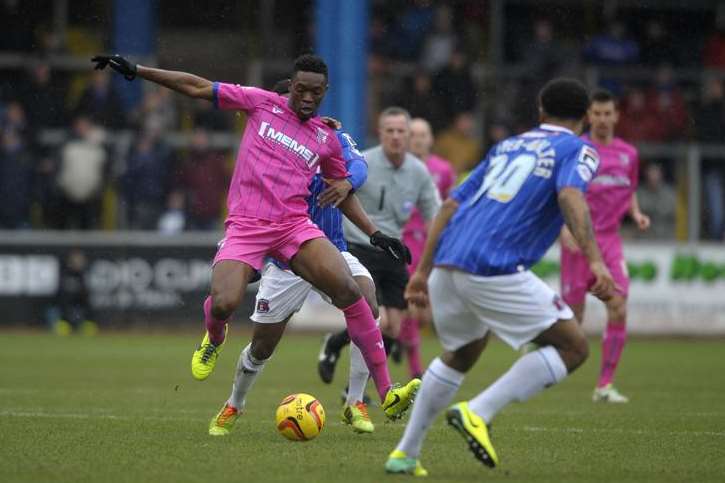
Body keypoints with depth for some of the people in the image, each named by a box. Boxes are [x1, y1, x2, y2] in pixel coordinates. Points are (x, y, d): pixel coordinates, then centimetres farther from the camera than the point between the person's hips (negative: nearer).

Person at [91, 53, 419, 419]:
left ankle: (386, 394, -21)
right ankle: (214, 337, 20)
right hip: (245, 225, -1)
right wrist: (135, 71, 8)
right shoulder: (262, 103, 7)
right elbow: (198, 87, 9)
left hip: (295, 225, 1)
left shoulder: (326, 138, 13)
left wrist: (373, 233, 15)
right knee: (223, 304, -24)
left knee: (348, 289, -23)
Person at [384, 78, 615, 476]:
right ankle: (478, 413, -10)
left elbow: (451, 205, 22)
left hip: (447, 264, 7)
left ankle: (405, 454, 28)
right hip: (495, 269, -7)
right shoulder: (578, 150, 8)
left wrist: (424, 271, 25)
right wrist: (594, 259, -24)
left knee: (460, 354, 30)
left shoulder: (506, 147, 27)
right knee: (573, 348, 3)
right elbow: (570, 196, -15)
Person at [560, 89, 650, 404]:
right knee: (573, 317, -3)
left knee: (619, 310, -11)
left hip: (609, 241, 3)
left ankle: (605, 385, -4)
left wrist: (636, 214, 4)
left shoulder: (628, 154, 11)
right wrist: (564, 229, -17)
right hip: (578, 241, -3)